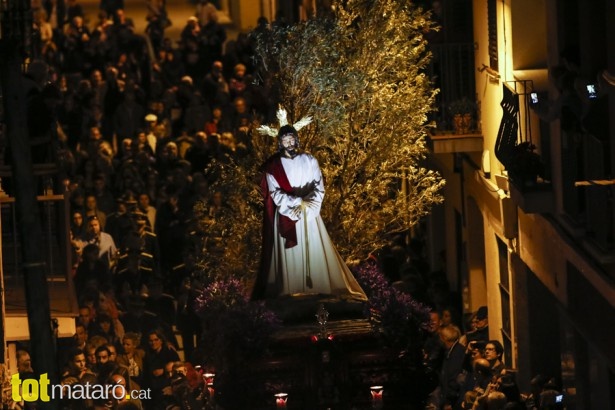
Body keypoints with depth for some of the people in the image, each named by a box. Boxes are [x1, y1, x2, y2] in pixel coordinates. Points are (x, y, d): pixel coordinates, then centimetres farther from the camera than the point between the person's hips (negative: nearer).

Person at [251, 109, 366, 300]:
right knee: (289, 254, -5)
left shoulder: (309, 160, 6)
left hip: (309, 215, 2)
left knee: (314, 251, -2)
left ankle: (316, 288, 2)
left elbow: (319, 187, 1)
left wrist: (308, 204, -15)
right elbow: (275, 193, -6)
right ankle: (290, 290, -4)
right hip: (286, 216, -2)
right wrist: (298, 202, -15)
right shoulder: (273, 165, 0)